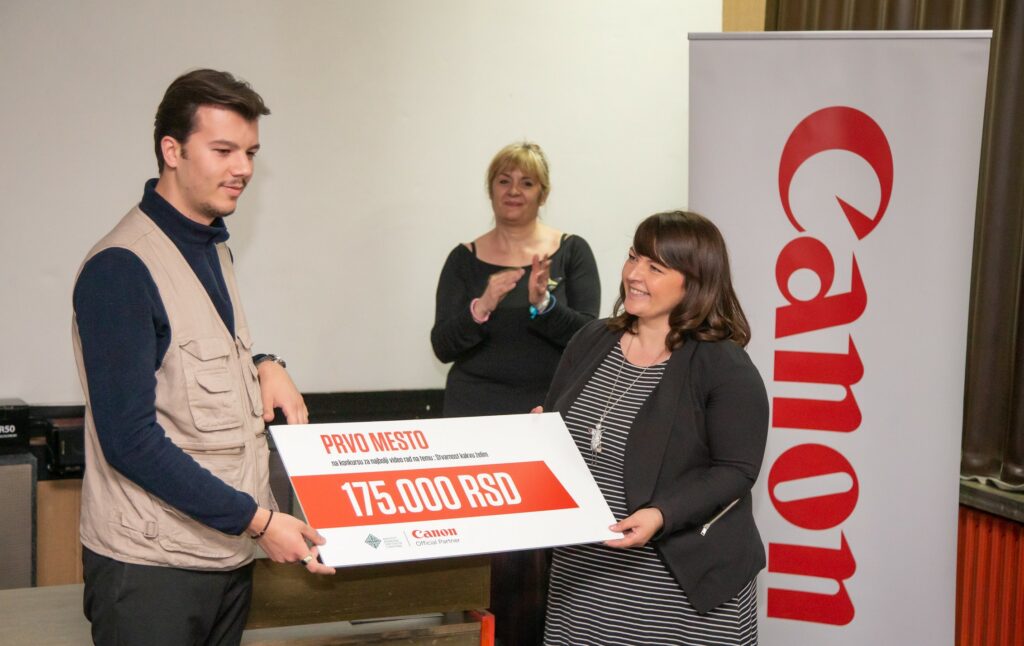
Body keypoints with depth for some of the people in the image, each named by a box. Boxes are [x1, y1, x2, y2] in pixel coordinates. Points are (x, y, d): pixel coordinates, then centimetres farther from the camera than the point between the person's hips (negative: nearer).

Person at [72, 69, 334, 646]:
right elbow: (130, 441, -20)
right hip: (153, 565, -8)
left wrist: (263, 367, 2)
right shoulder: (121, 268, -17)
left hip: (231, 549, 8)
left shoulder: (214, 247, 11)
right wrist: (257, 520, -20)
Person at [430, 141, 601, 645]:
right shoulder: (465, 259, 5)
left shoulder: (571, 252, 3)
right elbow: (443, 345, -2)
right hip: (478, 417, 1)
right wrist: (483, 306, -19)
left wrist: (543, 303, -22)